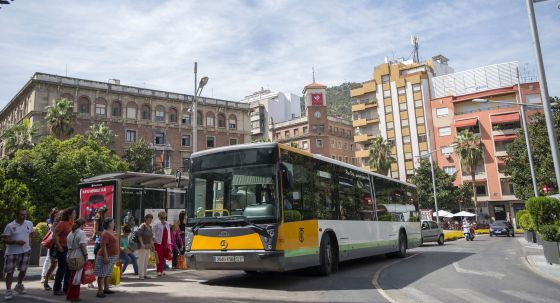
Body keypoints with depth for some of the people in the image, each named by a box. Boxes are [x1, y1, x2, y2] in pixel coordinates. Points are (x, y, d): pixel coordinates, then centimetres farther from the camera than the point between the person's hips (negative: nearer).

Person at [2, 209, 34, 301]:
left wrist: (29, 243, 7)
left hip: (25, 251, 4)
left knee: (23, 270, 11)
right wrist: (16, 242, -25)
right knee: (10, 272, -1)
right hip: (12, 252, -4)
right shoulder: (10, 226, -11)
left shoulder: (29, 223, 3)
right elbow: (4, 239, -12)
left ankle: (19, 285, 33)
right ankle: (8, 291, 7)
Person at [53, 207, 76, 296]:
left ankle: (66, 287, 23)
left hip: (70, 248, 8)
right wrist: (59, 247, -18)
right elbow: (54, 235, -17)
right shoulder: (62, 223, -14)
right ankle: (56, 289, 8)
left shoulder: (72, 223, 9)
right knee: (62, 268, -3)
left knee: (69, 268, 12)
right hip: (62, 248, -8)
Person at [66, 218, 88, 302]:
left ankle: (69, 295, 24)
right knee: (77, 277, 1)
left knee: (72, 276, 17)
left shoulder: (70, 233, 16)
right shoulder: (81, 233, -11)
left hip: (71, 257, 8)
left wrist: (69, 254, 19)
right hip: (79, 257, -8)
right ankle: (74, 296, 6)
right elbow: (83, 245, -19)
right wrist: (86, 255, -16)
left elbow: (69, 246, 17)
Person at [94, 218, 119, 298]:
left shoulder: (111, 232, 13)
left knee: (107, 274, 17)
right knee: (102, 274, -5)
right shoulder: (105, 233, -17)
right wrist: (105, 257, -27)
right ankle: (100, 291, -4)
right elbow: (103, 245, -23)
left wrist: (116, 255, 24)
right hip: (106, 257, -10)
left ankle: (106, 288, 25)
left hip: (112, 256, 10)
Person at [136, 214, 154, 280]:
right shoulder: (142, 226, -12)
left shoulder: (150, 226, 12)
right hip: (142, 246, -8)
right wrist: (142, 244, -23)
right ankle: (140, 275, -3)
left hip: (148, 246, 8)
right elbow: (139, 235, -20)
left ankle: (145, 274, 20)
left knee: (146, 261, 12)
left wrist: (152, 244, 17)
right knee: (141, 260, -7)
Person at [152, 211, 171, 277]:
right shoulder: (156, 224, -5)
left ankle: (161, 270, 18)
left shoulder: (167, 224, 13)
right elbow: (154, 233, -5)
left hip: (165, 243, 6)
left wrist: (169, 243, 12)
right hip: (159, 242, -6)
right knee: (159, 257, -7)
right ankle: (159, 271, -4)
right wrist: (154, 239, -12)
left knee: (163, 257, 10)